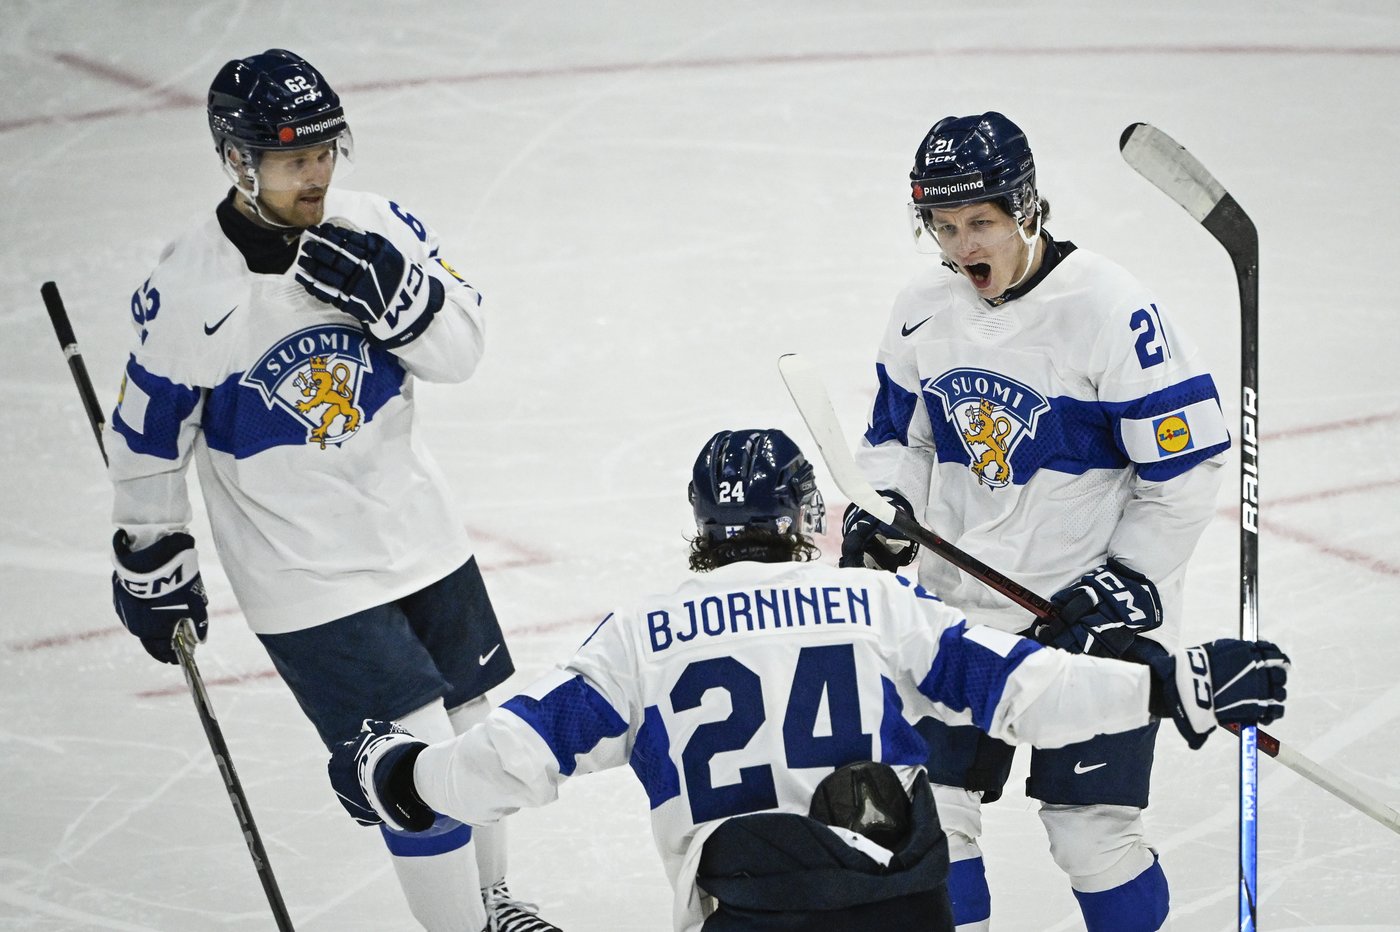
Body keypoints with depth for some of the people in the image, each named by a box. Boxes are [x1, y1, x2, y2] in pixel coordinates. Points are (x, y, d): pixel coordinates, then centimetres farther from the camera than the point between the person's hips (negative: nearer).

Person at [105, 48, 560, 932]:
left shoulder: (371, 229, -5)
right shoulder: (188, 290, -18)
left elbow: (461, 348, -4)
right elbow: (148, 436, -6)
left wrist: (395, 290, -22)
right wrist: (152, 564, 2)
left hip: (421, 534, 6)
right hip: (304, 578, -5)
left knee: (470, 731, 19)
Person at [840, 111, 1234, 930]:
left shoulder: (1112, 310, -18)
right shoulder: (924, 310, 1)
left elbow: (1188, 462, -15)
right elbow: (900, 430, 17)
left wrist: (1124, 581, -17)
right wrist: (882, 514, -2)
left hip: (1097, 609, -6)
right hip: (962, 600, 6)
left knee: (1091, 831, -7)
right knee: (930, 805, 5)